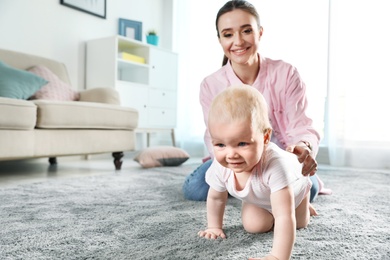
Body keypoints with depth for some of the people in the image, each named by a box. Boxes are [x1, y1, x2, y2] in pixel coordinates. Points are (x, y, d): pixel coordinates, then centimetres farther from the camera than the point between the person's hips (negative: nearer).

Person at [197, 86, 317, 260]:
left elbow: (284, 218, -55)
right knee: (254, 226, -6)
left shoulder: (275, 165, -54)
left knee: (300, 223, 17)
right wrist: (214, 227, -6)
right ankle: (269, 210, 24)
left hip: (293, 186, -2)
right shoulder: (220, 167, -37)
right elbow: (215, 198, -14)